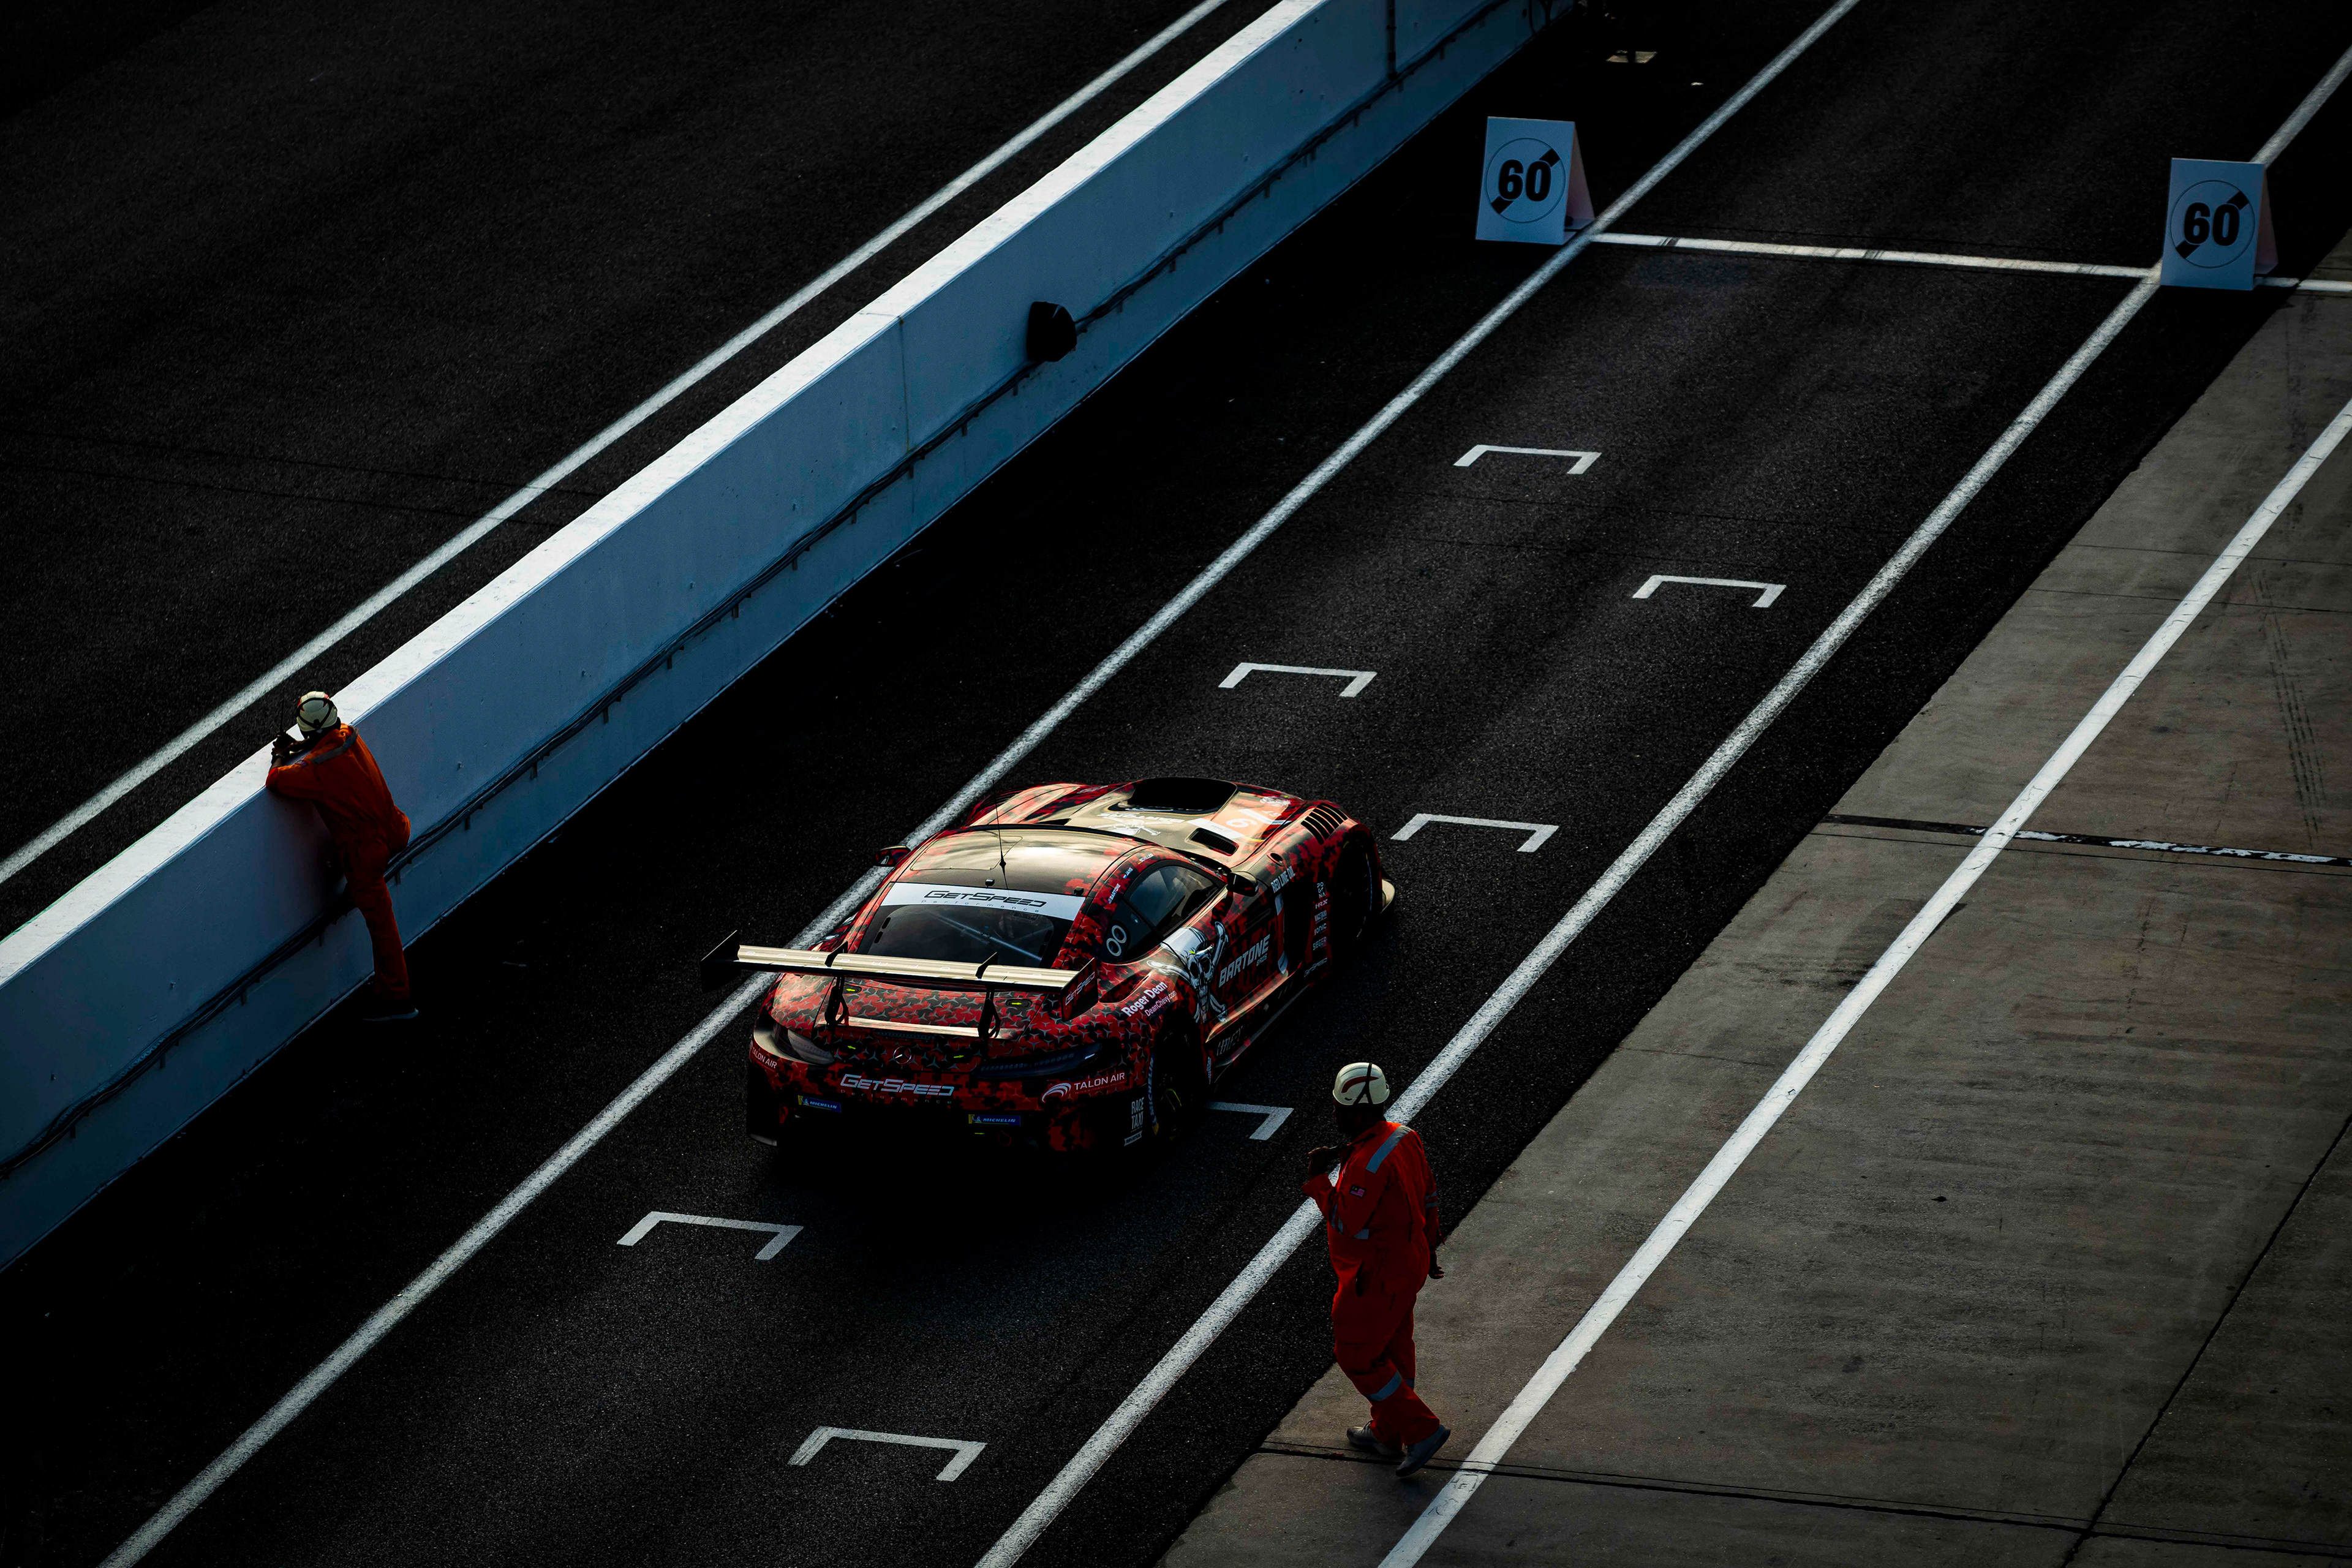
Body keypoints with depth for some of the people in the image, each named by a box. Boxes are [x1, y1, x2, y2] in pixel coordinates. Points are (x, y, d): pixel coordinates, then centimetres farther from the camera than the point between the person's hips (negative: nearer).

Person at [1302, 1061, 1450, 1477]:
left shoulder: (1367, 1165, -32)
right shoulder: (1404, 1138, -2)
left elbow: (1346, 1222, -27)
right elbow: (1427, 1196, 10)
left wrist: (1318, 1178, -17)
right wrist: (1428, 1247, 23)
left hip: (1376, 1278, -9)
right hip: (1408, 1262, 9)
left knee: (1357, 1357, 6)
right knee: (1392, 1349, 23)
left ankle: (1421, 1429, 5)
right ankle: (1387, 1433, 39)